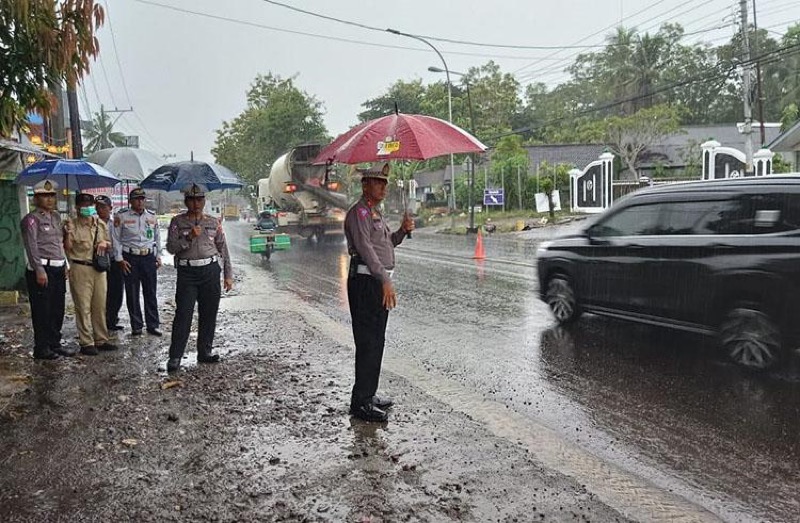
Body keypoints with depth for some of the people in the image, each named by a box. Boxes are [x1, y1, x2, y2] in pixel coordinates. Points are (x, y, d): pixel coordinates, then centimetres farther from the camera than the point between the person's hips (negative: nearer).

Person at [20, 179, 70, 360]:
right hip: (42, 270, -7)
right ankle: (41, 348, 7)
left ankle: (55, 344, 24)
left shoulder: (56, 216, 16)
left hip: (58, 269, 7)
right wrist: (39, 270, -19)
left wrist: (64, 265, 15)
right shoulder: (31, 219, -7)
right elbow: (31, 247, -14)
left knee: (58, 310, 13)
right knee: (42, 311, -1)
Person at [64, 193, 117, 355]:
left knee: (100, 306, 10)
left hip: (99, 269, 5)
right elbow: (67, 249, -8)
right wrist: (68, 234, -22)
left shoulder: (100, 224, 10)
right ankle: (86, 343, 7)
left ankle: (101, 340, 20)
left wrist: (105, 243, -2)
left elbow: (108, 244, 20)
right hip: (80, 269, -5)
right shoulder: (72, 226, -5)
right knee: (83, 307, -1)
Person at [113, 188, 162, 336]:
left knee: (151, 292, 5)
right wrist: (120, 259, -5)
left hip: (149, 257, 3)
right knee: (132, 294, 3)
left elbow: (157, 237, 17)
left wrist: (158, 257, 14)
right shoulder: (121, 216, -1)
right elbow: (116, 239, 0)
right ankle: (136, 326, 13)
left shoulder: (152, 216, 10)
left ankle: (153, 325, 13)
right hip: (130, 258, -2)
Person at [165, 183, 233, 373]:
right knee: (183, 314, -7)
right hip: (187, 273, -2)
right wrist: (189, 237, -18)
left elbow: (223, 249, 11)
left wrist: (228, 275, 7)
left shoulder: (214, 222, 9)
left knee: (209, 314, 6)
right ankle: (175, 357, -2)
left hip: (211, 271, 2)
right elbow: (171, 247, -2)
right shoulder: (177, 222, 5)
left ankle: (204, 352, 18)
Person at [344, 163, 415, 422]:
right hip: (365, 282, -10)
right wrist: (385, 281, -24)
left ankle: (369, 395, 24)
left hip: (380, 283, 10)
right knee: (368, 343, -8)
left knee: (375, 342, 14)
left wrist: (402, 230, 8)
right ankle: (361, 403, -2)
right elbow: (365, 248, -19)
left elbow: (387, 244, 26)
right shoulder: (359, 212, -9)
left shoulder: (376, 213, 21)